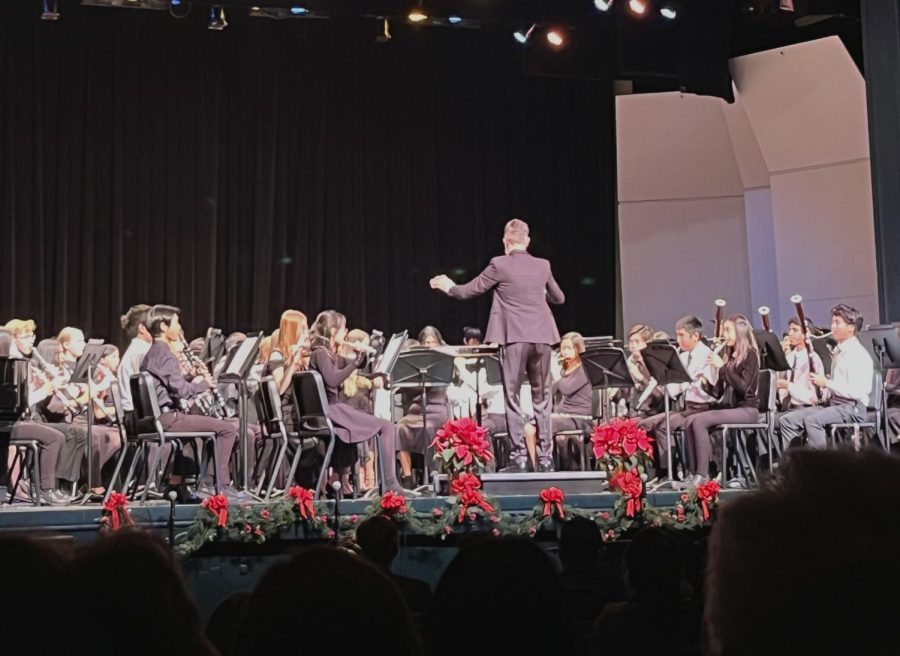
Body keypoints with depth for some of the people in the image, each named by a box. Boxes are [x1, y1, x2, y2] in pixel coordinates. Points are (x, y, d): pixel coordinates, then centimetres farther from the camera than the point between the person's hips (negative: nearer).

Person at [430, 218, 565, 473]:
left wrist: (448, 287, 23)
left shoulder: (500, 265, -4)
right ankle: (546, 456, 8)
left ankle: (519, 454, -3)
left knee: (513, 397, 1)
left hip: (514, 337, -4)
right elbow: (559, 298, 23)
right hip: (541, 337, 4)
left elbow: (467, 292, 2)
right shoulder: (542, 266, 9)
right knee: (541, 398, 9)